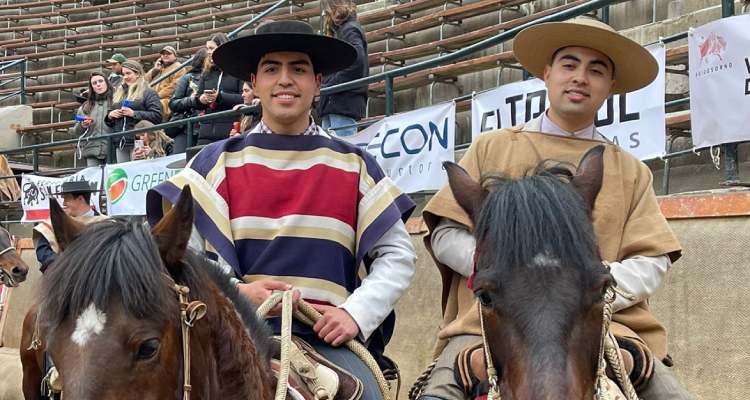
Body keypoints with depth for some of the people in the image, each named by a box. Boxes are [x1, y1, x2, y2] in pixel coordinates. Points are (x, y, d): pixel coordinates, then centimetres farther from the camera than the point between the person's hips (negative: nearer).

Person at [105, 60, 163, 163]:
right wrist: (110, 115, 4)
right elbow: (109, 122, 28)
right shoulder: (119, 93, 22)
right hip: (121, 143, 6)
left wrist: (134, 113, -15)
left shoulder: (148, 92, 1)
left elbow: (157, 116, -11)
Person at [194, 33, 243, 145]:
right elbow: (197, 104, 21)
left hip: (231, 130, -5)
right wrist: (201, 99, -3)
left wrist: (220, 97, -16)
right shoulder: (207, 72, 19)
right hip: (207, 131, 6)